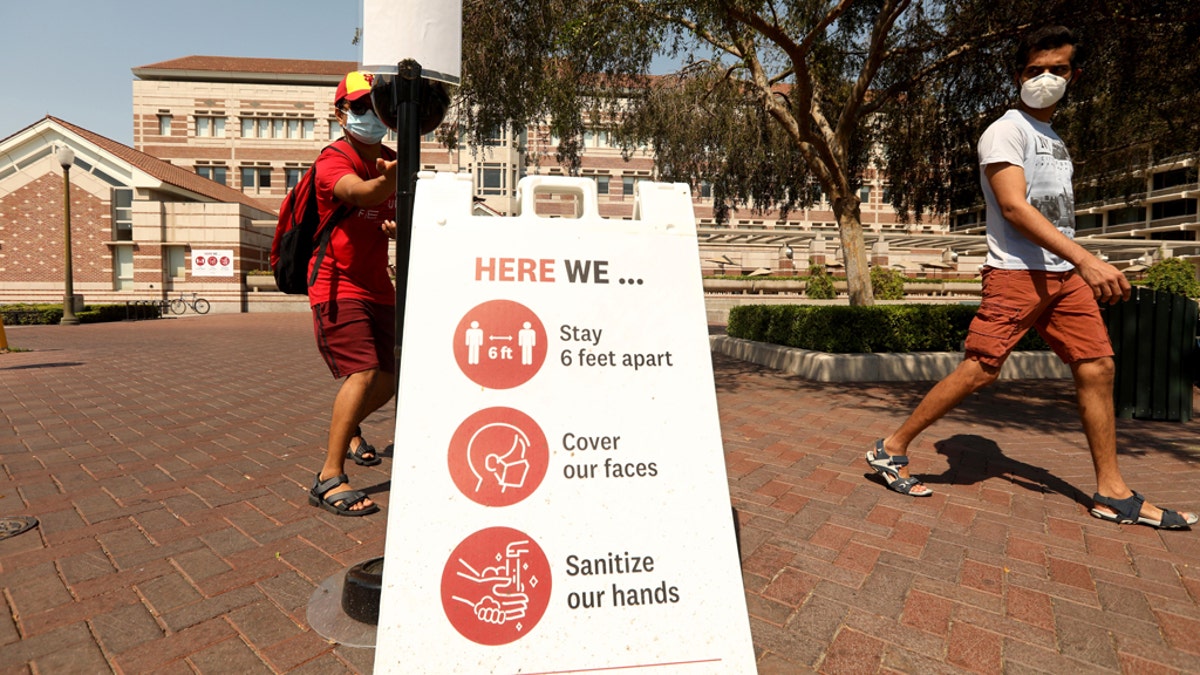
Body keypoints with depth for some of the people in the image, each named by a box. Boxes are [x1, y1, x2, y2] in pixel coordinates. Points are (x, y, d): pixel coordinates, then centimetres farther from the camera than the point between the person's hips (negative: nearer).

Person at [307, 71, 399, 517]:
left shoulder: (391, 162, 11)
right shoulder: (332, 161, -12)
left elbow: (396, 211, 20)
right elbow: (363, 194, -36)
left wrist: (396, 225, -5)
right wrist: (396, 174, -57)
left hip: (377, 287, 7)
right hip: (338, 286, -7)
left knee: (387, 380, 11)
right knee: (364, 373, -22)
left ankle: (349, 431, 40)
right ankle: (329, 478, -13)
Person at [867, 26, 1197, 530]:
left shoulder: (1054, 139, 22)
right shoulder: (1006, 131, -4)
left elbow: (1058, 213, 22)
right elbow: (1013, 208, -18)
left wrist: (1082, 267, 14)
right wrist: (1086, 260, -24)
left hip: (1064, 273, 8)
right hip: (1016, 272, -8)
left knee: (1097, 367, 4)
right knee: (979, 369, -15)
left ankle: (1112, 494, 14)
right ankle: (891, 450, -4)